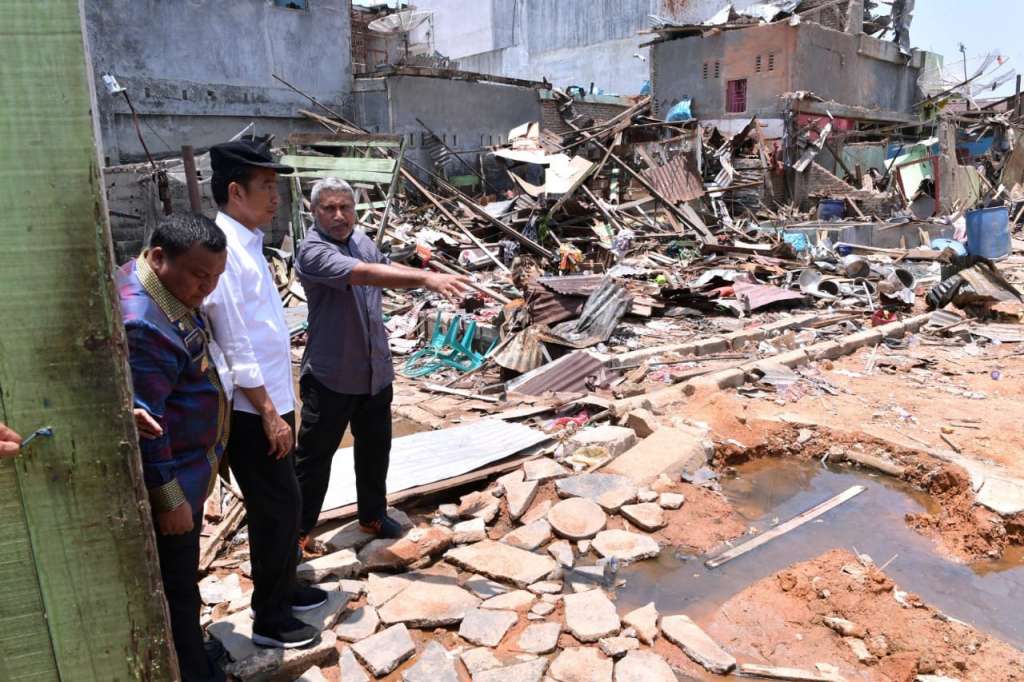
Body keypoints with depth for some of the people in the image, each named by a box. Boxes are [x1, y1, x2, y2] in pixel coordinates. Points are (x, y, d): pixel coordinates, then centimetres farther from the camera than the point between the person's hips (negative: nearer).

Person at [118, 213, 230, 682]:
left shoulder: (164, 289, 5)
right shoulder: (142, 324, -29)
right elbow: (141, 424, -27)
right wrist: (168, 499, -20)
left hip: (184, 471, 10)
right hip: (169, 481, -10)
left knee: (180, 579, 24)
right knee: (176, 586, 7)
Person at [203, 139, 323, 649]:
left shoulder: (246, 241, 9)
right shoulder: (224, 250, -20)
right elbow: (235, 349, -22)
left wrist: (278, 407, 15)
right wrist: (270, 414, -18)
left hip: (270, 400, 9)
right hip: (252, 410, -9)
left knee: (282, 503, 20)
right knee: (277, 508, 4)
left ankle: (282, 589, 39)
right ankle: (269, 619, 22)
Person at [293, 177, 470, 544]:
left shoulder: (361, 240, 6)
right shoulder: (313, 251, -21)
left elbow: (387, 268, 25)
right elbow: (365, 274, -36)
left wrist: (433, 276, 19)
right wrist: (427, 279, -45)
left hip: (374, 370, 7)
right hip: (330, 376, -7)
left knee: (375, 449, 19)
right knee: (314, 456, 6)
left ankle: (373, 515, 37)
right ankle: (296, 531, 23)